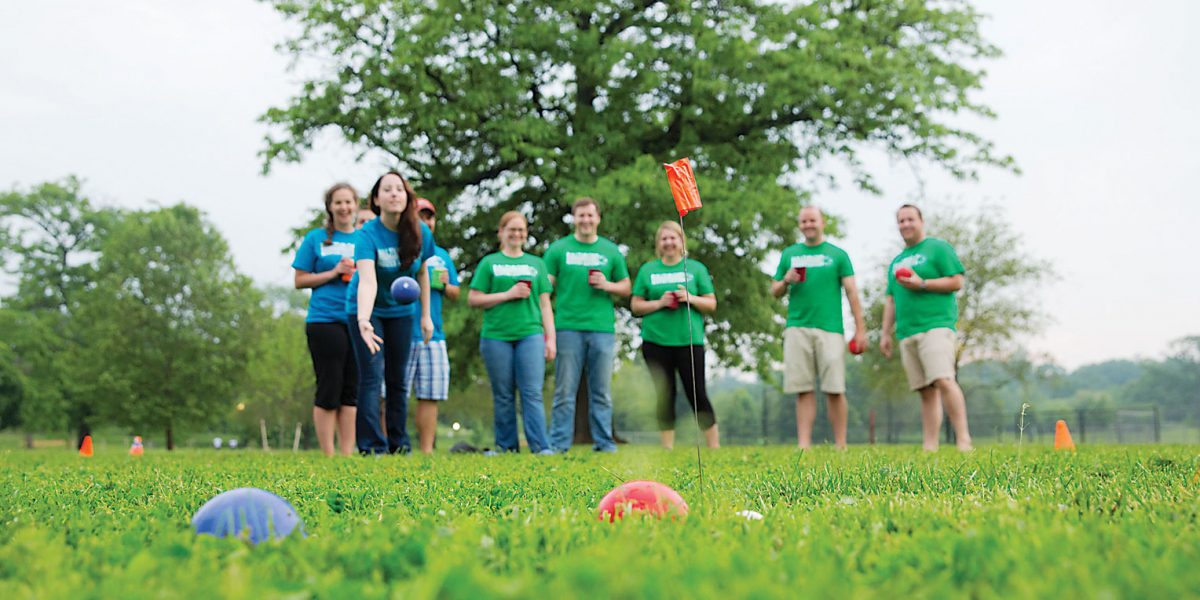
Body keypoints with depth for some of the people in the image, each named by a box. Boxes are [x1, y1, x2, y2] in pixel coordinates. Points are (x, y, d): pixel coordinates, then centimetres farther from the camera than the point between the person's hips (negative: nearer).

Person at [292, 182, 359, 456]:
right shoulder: (316, 238, 6)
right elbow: (300, 280, 5)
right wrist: (333, 273, -8)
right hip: (325, 321, -3)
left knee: (352, 391, 4)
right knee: (329, 389, -3)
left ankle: (347, 454, 9)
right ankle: (327, 456, 2)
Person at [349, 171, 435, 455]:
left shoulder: (421, 233, -13)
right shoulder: (367, 235, -26)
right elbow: (367, 280, -41)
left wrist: (426, 315, 4)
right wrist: (363, 321, -55)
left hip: (401, 311, 4)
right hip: (368, 310, -4)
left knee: (398, 379, 8)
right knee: (371, 376, -12)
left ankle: (399, 443, 16)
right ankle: (372, 446, -11)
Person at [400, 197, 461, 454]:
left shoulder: (442, 255, 19)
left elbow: (455, 294, 21)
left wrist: (445, 285, 0)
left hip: (433, 335, 5)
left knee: (430, 394, 5)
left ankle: (427, 450, 9)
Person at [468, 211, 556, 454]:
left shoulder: (536, 264, 17)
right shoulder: (489, 263, 10)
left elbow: (545, 304, 15)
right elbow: (473, 299, 2)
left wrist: (550, 338, 7)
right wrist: (509, 294, -7)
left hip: (530, 334, 1)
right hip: (496, 336, -1)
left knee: (533, 393, -8)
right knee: (503, 396, 4)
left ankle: (541, 447, -11)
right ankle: (506, 447, 11)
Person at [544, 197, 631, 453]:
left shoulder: (611, 251, 13)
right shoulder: (558, 249, 7)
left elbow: (626, 287, 17)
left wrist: (607, 285, -5)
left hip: (602, 328, 2)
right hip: (568, 327, -2)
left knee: (601, 391, 5)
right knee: (565, 391, -1)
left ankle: (604, 442, 11)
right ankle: (558, 444, 4)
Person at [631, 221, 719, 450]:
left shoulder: (696, 268, 8)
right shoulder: (648, 270, 10)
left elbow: (711, 304, 8)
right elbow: (635, 306, 8)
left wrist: (691, 298, -11)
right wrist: (659, 303, -9)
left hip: (689, 340, -1)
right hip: (656, 341, 1)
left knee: (698, 395, -3)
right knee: (664, 397, 5)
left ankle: (715, 447, 3)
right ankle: (668, 449, 12)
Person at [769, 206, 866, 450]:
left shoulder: (837, 254, 10)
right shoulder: (789, 254, 17)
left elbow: (851, 292, 6)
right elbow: (775, 291, 19)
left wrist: (860, 329, -1)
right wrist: (786, 281, -4)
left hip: (830, 329, -2)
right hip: (797, 328, 2)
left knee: (834, 389, -6)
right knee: (803, 390, -1)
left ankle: (840, 445, 2)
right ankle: (804, 445, -1)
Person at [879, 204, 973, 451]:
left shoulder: (938, 248, 3)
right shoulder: (896, 261, 23)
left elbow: (957, 282, -5)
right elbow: (891, 300, 26)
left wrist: (921, 284, -12)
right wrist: (886, 333, 19)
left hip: (936, 326, -6)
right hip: (907, 333, 6)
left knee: (943, 381, -21)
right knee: (926, 391, 4)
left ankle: (963, 440, -20)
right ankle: (930, 447, 2)